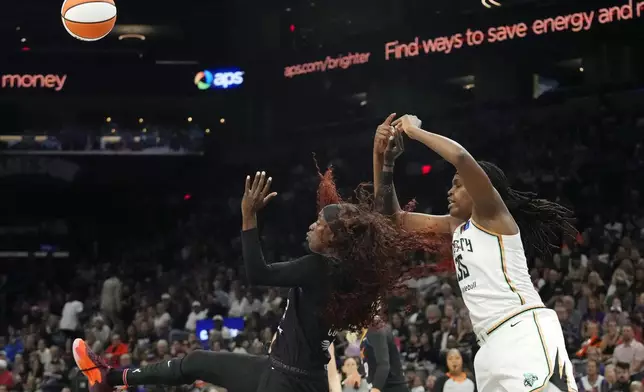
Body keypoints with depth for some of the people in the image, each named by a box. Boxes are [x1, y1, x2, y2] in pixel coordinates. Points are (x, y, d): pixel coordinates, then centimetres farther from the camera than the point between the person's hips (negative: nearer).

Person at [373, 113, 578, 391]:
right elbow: (394, 217, 27)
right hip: (494, 345, 9)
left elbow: (461, 157, -15)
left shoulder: (493, 215, 2)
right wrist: (382, 157, 17)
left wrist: (414, 131, -2)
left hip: (526, 332, -9)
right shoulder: (455, 227, 24)